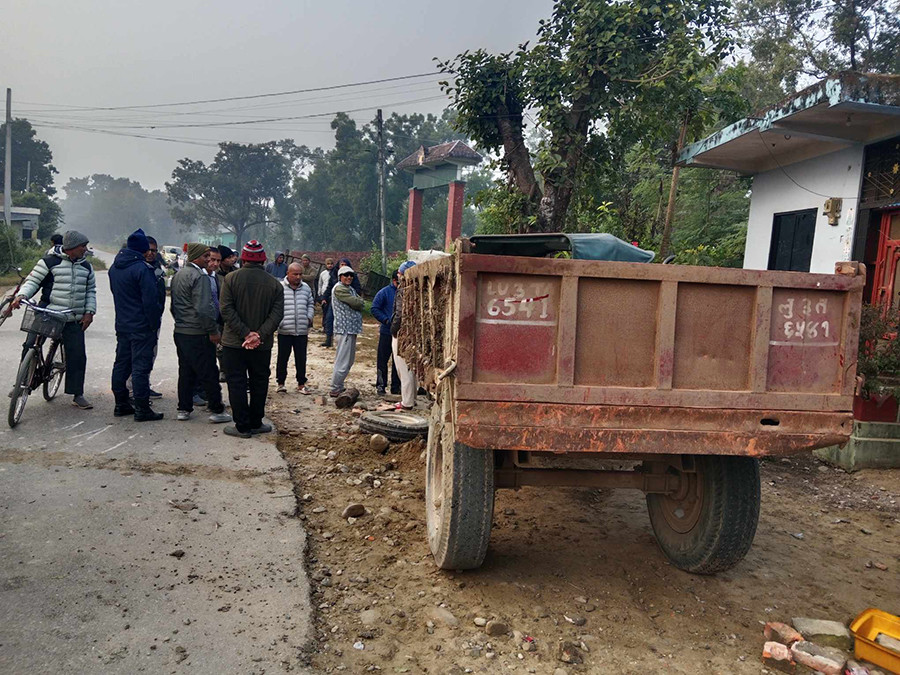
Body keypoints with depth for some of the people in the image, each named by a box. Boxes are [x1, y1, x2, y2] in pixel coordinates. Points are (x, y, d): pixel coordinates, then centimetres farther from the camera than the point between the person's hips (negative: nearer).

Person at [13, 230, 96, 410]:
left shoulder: (86, 267, 12)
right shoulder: (49, 262, -4)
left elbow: (91, 290, 18)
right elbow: (33, 281, -2)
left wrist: (89, 312, 7)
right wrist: (21, 295, -20)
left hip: (73, 321, 3)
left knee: (77, 356, 0)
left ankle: (77, 395, 10)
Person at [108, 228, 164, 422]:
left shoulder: (114, 268, 10)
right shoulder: (142, 269, -18)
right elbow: (150, 300, -19)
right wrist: (155, 325, -11)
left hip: (121, 324, 8)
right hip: (141, 326, -8)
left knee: (121, 364, 14)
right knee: (141, 366, -4)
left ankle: (121, 404, 23)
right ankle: (142, 409, 0)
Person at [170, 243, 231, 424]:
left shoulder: (178, 275, 14)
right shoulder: (199, 277, -16)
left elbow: (173, 305, 23)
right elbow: (203, 308, -23)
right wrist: (213, 331, -16)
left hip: (180, 332, 9)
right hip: (198, 334, -9)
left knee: (185, 372, 14)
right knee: (209, 374, -1)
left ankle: (184, 409, 19)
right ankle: (216, 410, 5)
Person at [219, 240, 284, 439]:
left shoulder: (231, 278, -6)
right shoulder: (274, 284, -1)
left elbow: (227, 310, -13)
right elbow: (277, 314, -9)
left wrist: (245, 333, -15)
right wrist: (260, 335, -14)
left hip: (234, 343, -2)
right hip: (263, 345, 2)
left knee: (236, 384, 5)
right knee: (259, 384, 13)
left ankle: (242, 426, 8)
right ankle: (256, 423, 20)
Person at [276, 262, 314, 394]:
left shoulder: (306, 288, 9)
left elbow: (311, 304, 21)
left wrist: (309, 317, 8)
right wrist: (278, 321, -10)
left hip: (302, 330, 3)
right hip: (285, 330, -3)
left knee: (301, 359, 9)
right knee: (282, 358, 7)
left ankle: (301, 383, 19)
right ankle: (281, 382, 20)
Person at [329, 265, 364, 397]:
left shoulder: (351, 289, 20)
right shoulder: (339, 288, -10)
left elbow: (360, 304, 10)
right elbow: (356, 303, -17)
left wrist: (357, 302, -9)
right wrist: (360, 301, 2)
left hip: (352, 328, 10)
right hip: (344, 329, -10)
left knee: (349, 360, 15)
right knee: (343, 361, -8)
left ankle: (339, 386, 24)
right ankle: (335, 390, 0)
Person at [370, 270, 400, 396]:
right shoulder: (384, 292, -4)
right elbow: (374, 309, -3)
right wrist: (386, 320, -13)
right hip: (386, 331, -3)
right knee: (382, 359, 1)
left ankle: (396, 386, 20)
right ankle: (381, 385, 12)